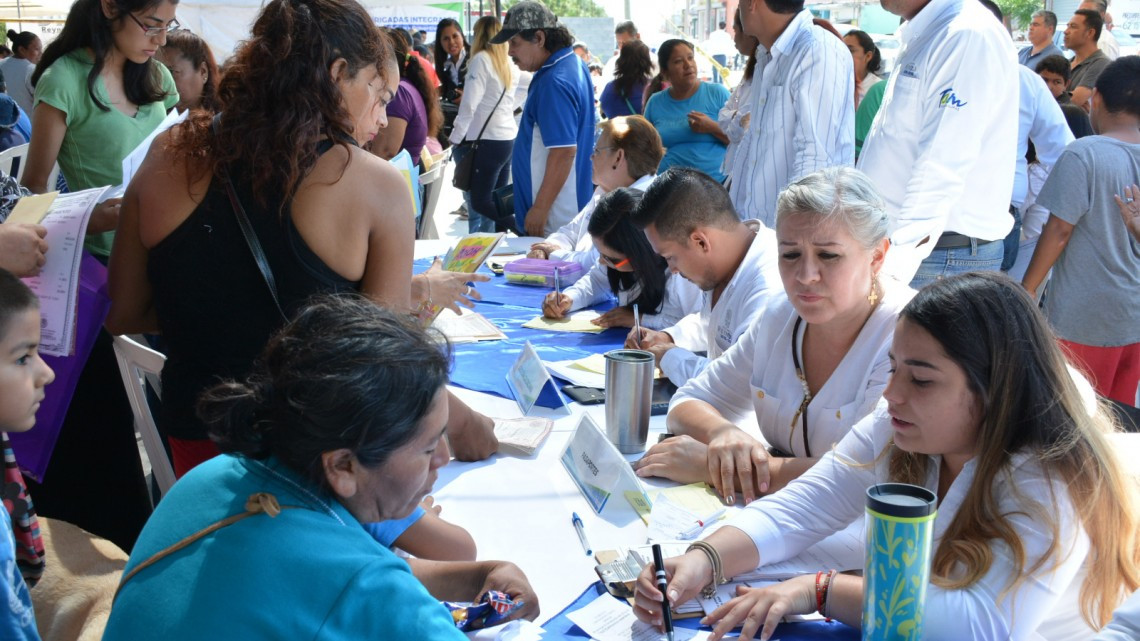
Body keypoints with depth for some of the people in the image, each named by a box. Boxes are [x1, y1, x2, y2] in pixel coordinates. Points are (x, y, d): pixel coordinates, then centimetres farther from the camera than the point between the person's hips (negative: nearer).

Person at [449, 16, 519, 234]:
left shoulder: (481, 59, -10)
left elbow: (469, 105, -16)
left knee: (479, 203, -6)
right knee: (494, 201, 9)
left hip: (485, 142, -8)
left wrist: (455, 139, -11)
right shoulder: (510, 65, 12)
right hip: (507, 139, 8)